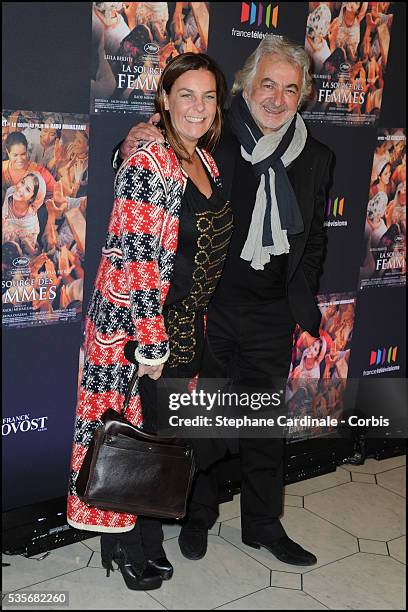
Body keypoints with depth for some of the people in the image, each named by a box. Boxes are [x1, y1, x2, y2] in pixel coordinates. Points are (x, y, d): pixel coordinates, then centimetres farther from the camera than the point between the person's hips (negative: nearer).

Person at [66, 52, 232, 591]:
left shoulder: (206, 161, 8)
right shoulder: (148, 167, -18)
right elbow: (135, 263, -22)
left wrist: (193, 338, 17)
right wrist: (153, 347, -20)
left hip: (186, 327, 8)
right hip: (136, 328, -8)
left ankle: (147, 536, 37)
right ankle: (126, 545, 28)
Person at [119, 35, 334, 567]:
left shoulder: (315, 159, 2)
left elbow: (313, 241, 10)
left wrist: (303, 305, 3)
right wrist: (132, 154, -21)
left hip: (271, 318, 3)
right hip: (206, 309, -2)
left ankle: (264, 524, 35)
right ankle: (198, 515, 35)